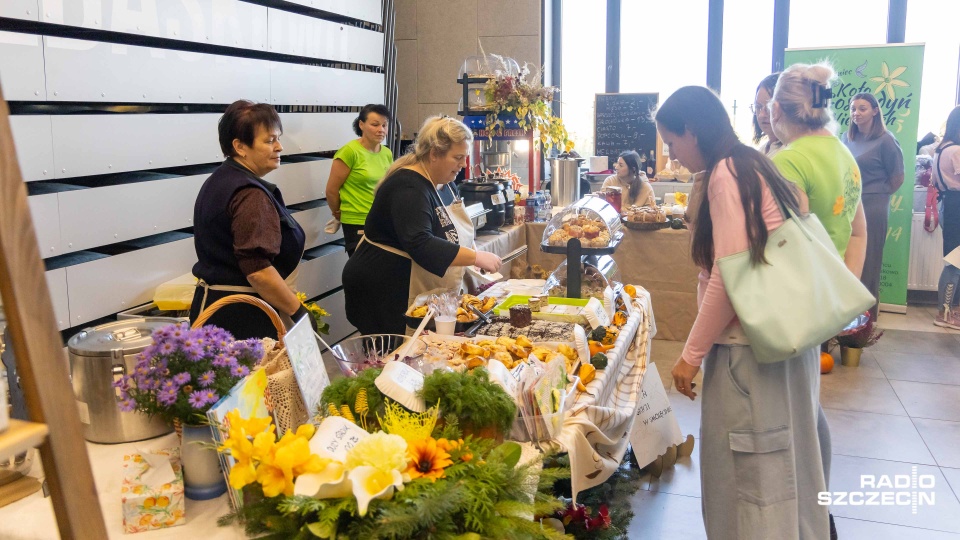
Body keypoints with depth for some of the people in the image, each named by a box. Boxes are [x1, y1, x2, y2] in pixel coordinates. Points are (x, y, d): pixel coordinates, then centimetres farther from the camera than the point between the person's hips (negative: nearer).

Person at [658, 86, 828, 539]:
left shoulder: (726, 174, -15)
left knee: (748, 470, 2)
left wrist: (692, 353, -13)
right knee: (777, 463, 19)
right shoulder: (751, 166, 13)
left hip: (753, 347, -9)